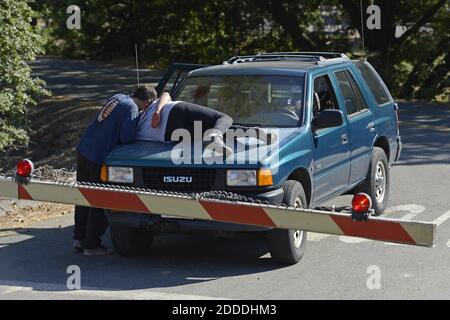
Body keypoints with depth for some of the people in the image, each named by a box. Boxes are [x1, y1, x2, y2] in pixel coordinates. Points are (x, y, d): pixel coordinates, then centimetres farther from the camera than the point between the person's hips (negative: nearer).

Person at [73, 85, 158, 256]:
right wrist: (138, 134, 1)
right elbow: (125, 137, -20)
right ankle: (92, 245, 7)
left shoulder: (117, 98, 13)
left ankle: (79, 238, 27)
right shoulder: (132, 109, -13)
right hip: (99, 157, -9)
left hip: (83, 150, 9)